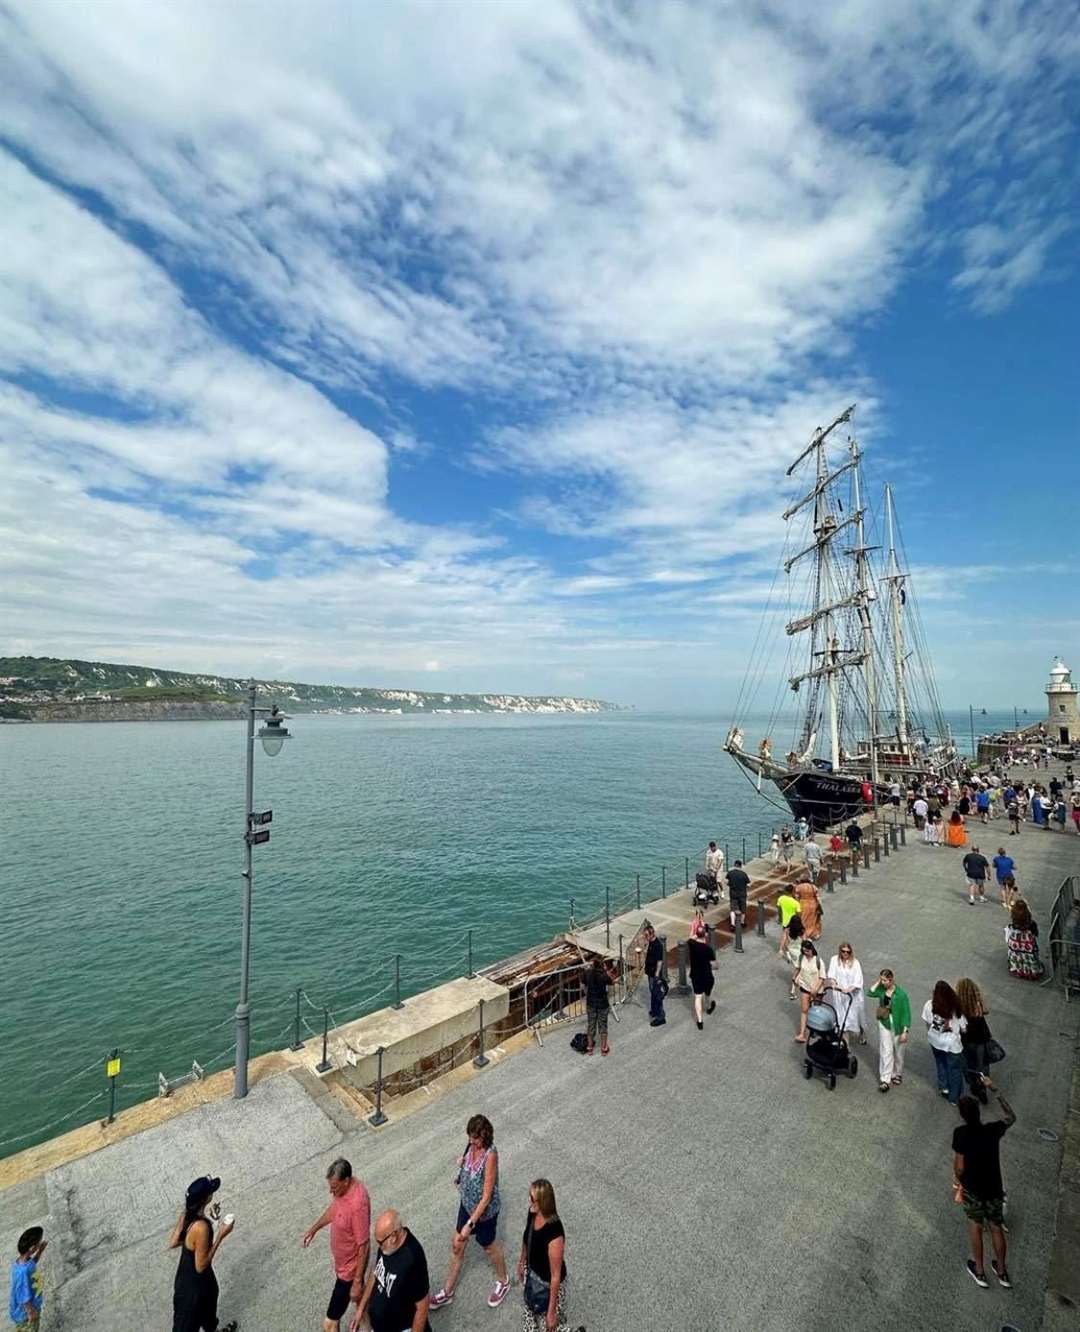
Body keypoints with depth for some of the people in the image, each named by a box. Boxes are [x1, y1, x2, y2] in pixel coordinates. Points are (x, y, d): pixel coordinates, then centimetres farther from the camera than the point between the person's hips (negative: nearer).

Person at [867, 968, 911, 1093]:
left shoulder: (901, 994, -21)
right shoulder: (881, 989, -8)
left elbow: (906, 1013, -17)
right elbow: (870, 993, -17)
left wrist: (905, 1032, -17)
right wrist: (878, 982, -18)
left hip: (898, 1026, -2)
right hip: (884, 1024, 2)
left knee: (898, 1052, 17)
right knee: (886, 1051, 1)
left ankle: (897, 1074, 40)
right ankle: (885, 1079, 7)